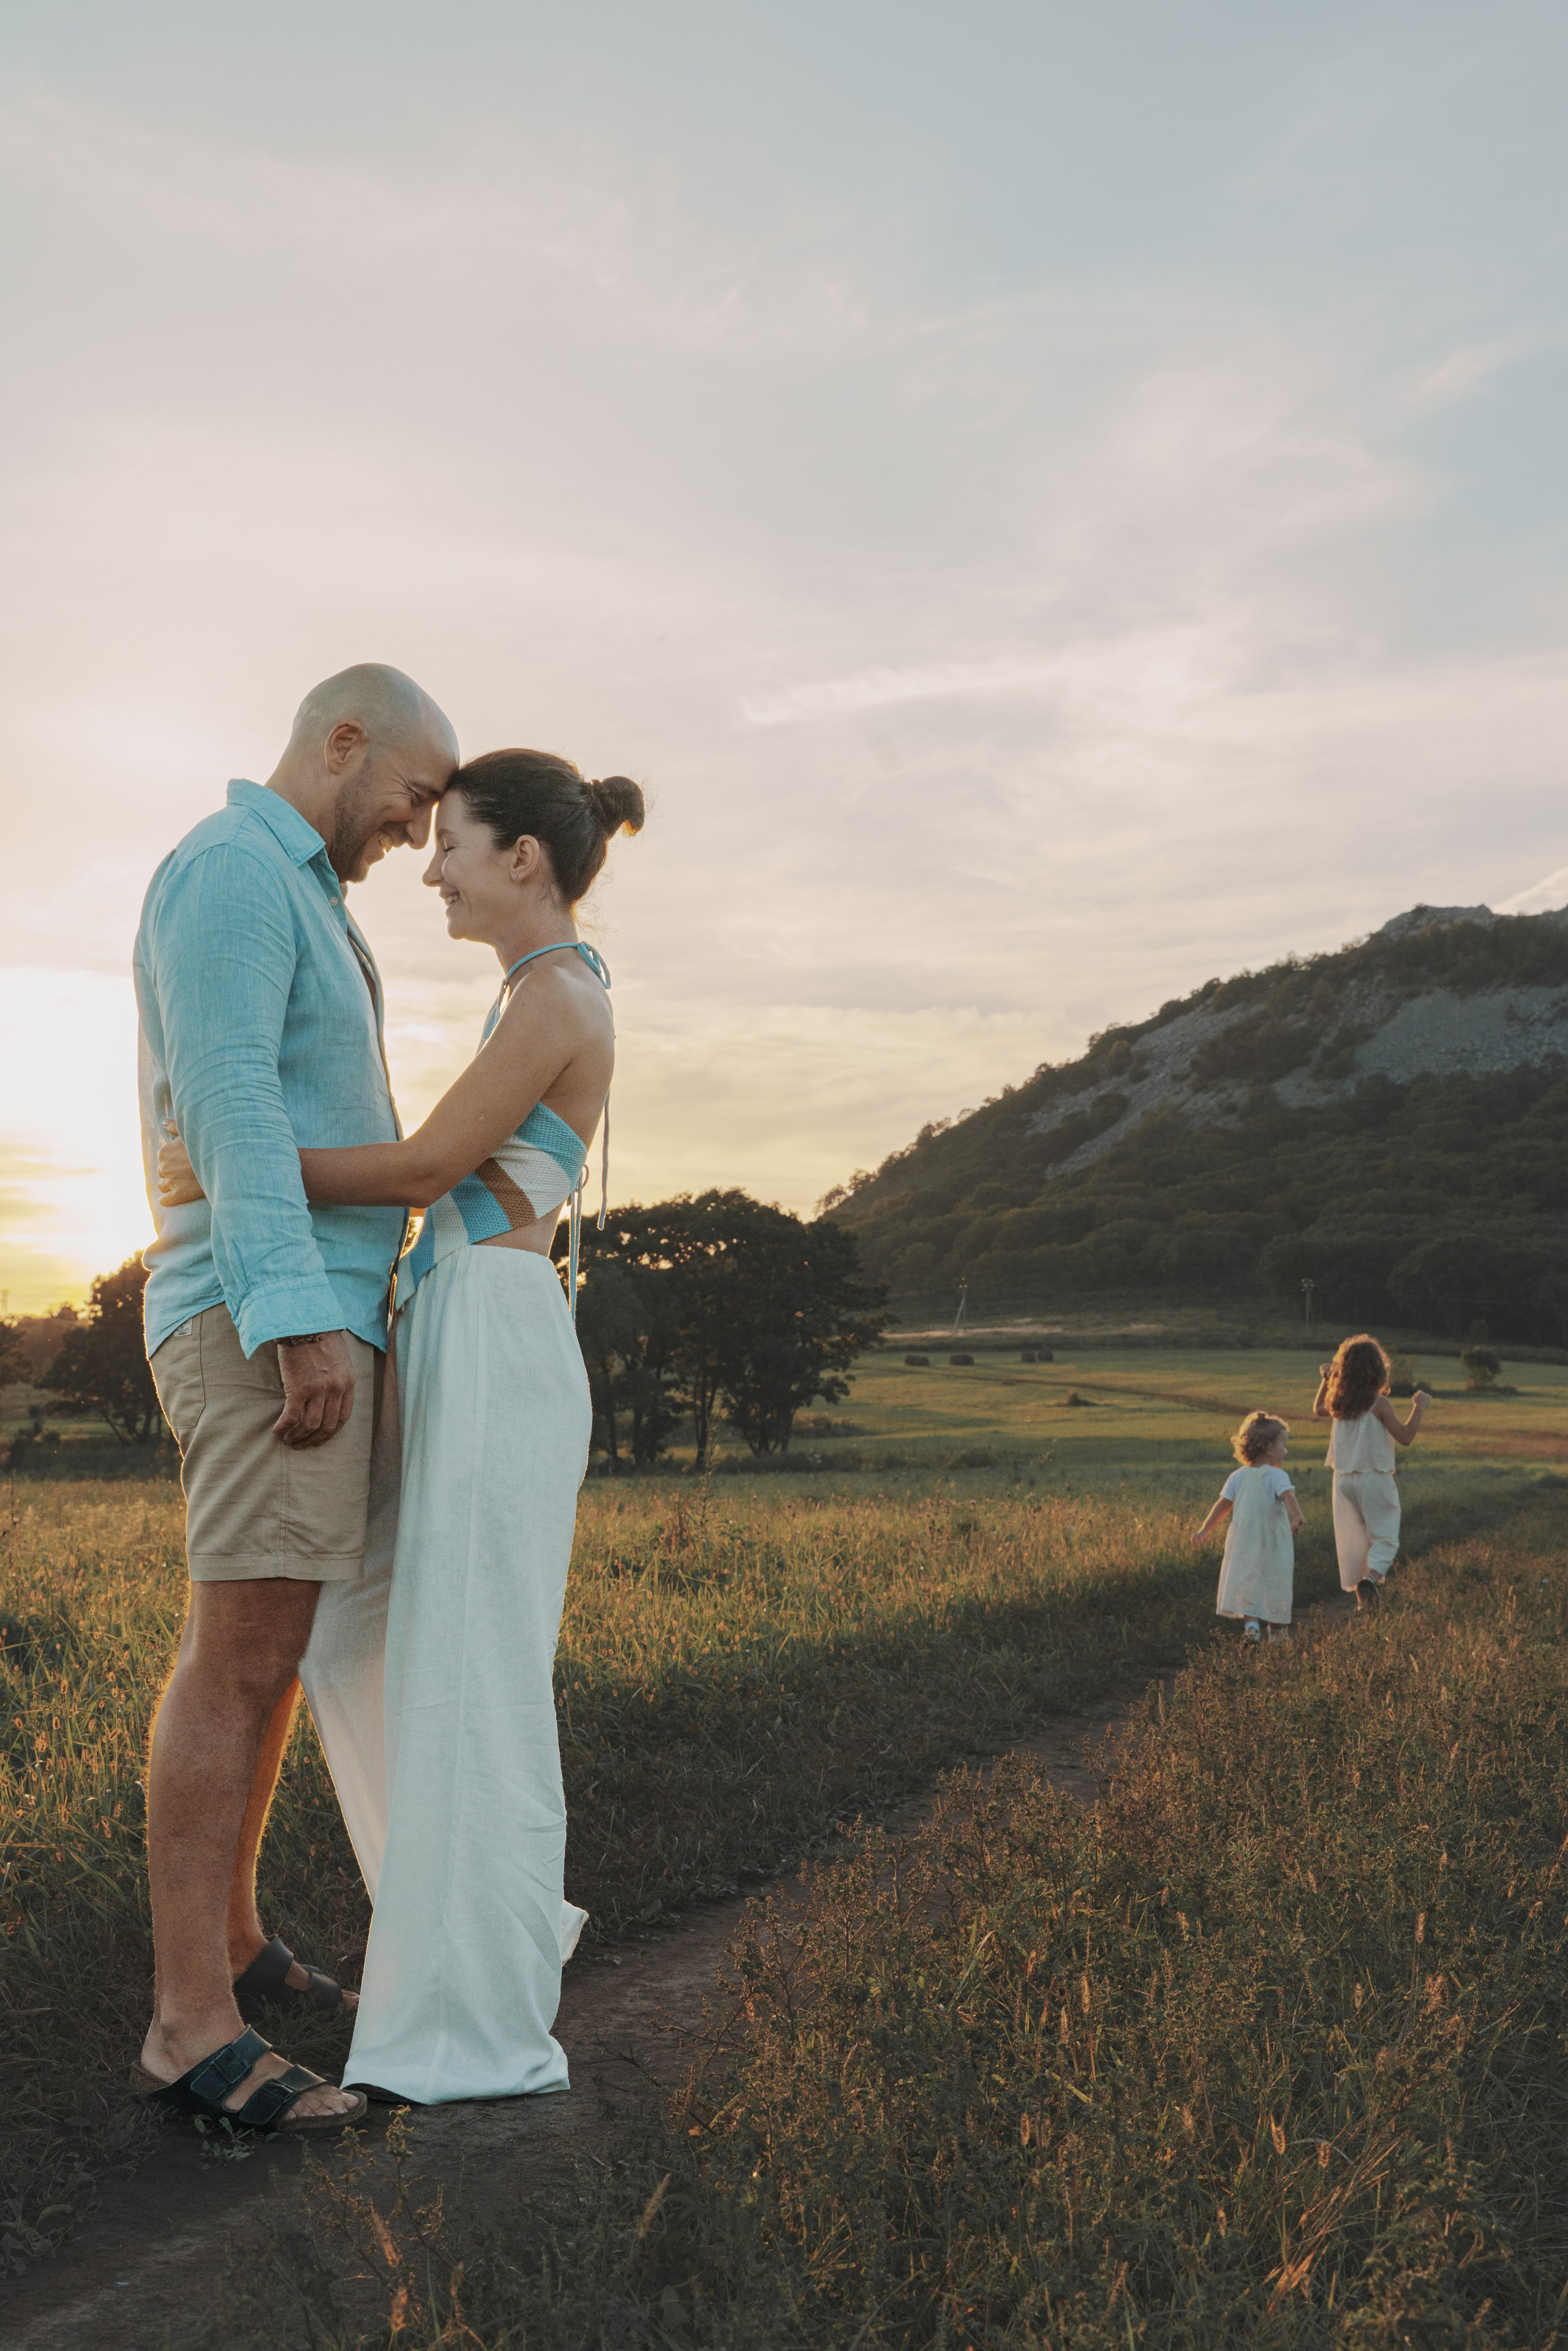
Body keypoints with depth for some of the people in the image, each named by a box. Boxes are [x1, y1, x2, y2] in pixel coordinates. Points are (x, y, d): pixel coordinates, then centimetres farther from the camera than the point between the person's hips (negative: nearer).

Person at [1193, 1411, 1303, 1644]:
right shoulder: (1277, 1475, -9)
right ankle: (1277, 1630, 18)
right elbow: (1288, 1497, -27)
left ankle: (1251, 1623, -10)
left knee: (1247, 1585, 8)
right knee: (1276, 1585, 11)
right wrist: (1296, 1519, -39)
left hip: (1244, 1544, 3)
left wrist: (1205, 1529, 13)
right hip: (1275, 1544, -3)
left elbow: (1223, 1506, 6)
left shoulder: (1238, 1477, 5)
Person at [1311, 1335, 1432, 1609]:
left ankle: (1359, 1596, 16)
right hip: (1375, 1480, -5)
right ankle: (1372, 1576, -22)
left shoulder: (1337, 1405, 1)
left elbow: (1318, 1410, 24)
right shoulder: (1379, 1405, -15)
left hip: (1344, 1480, 5)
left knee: (1351, 1539, 12)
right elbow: (1405, 1437, -13)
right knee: (1384, 1536, 4)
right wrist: (1419, 1407, -5)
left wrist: (1324, 1380, 32)